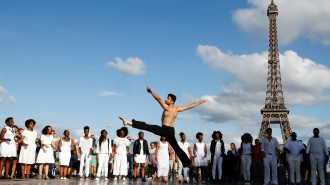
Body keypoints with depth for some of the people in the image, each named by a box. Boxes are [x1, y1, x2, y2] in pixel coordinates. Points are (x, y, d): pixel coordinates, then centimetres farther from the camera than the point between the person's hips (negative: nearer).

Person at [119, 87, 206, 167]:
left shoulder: (167, 108, -8)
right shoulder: (177, 109, 11)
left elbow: (159, 99, -16)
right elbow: (188, 106, 21)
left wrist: (151, 92, -13)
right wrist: (199, 102, 32)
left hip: (165, 129, -7)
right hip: (171, 131, 7)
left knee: (147, 126, -18)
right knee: (176, 147, 15)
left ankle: (129, 122, -30)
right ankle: (187, 163, 18)